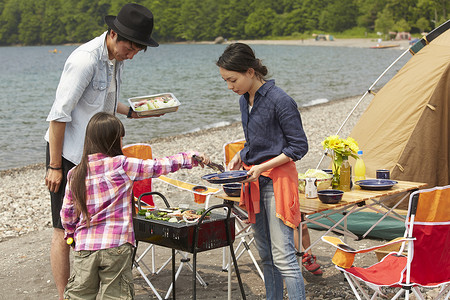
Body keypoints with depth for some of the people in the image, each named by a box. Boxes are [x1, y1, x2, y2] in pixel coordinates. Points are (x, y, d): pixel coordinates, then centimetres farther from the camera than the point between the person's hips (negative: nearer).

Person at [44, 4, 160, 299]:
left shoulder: (117, 58, 4)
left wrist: (132, 111, 11)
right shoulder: (85, 60, -23)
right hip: (68, 152, -8)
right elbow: (59, 114, -22)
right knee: (64, 229, -1)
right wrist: (55, 166, -19)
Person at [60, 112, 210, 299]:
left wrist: (71, 235, 27)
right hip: (116, 245, -3)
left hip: (84, 246, 4)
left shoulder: (75, 175, 4)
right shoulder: (122, 166, -9)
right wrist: (190, 158, 3)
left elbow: (67, 214, 9)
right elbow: (157, 166, -5)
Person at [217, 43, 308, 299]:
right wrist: (240, 157, 5)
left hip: (277, 180, -8)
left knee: (283, 256, -10)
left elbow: (299, 146, -13)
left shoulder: (280, 101, -16)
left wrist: (263, 167, -18)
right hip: (255, 182, 8)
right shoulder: (245, 101, 9)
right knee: (266, 254, 14)